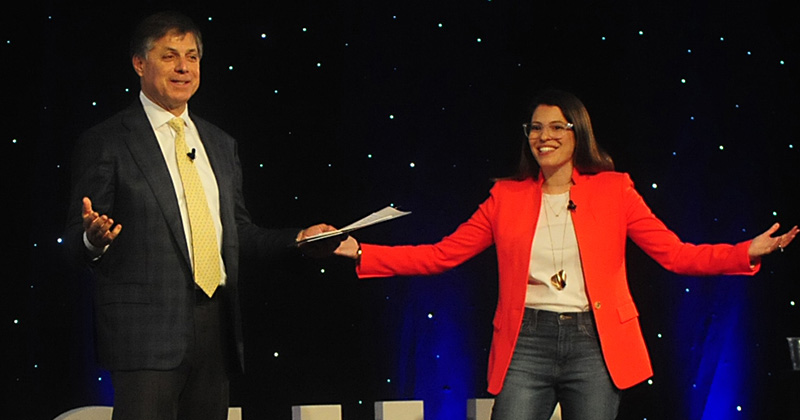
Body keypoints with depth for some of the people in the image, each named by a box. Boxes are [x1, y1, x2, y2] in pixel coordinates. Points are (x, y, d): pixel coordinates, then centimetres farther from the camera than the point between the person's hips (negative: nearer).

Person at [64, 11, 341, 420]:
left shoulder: (221, 144, 18)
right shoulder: (104, 142, -1)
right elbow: (77, 237, -3)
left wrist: (298, 238, 7)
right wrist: (95, 237, -26)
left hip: (216, 325, 6)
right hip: (146, 328, -6)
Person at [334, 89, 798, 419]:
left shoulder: (613, 190, 7)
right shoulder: (507, 197, 10)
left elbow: (677, 253, 2)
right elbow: (441, 253, 7)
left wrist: (749, 251, -11)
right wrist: (360, 253, -1)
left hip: (595, 345, 0)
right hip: (527, 343, 1)